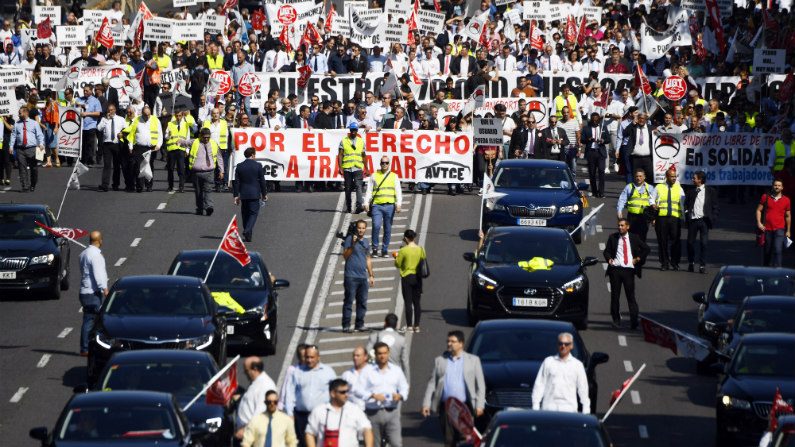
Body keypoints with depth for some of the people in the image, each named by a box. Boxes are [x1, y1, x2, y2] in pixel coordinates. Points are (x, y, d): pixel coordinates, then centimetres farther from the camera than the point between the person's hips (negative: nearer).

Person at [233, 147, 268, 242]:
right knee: (254, 213, 0)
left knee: (245, 214, 13)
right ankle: (247, 231, -20)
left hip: (243, 194, 3)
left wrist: (236, 195, 6)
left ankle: (246, 234, 17)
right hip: (255, 194, -3)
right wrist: (264, 194, 8)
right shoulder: (258, 166, -6)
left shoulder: (239, 166, 0)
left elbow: (236, 182, 1)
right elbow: (262, 181, -2)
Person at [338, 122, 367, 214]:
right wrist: (340, 168, -8)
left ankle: (359, 206, -25)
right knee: (348, 188, 7)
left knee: (358, 186, -16)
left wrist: (366, 169, 16)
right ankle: (348, 207, 18)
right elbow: (340, 155, 2)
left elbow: (364, 156, 17)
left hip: (358, 168, 0)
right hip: (347, 168, 0)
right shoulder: (344, 141, 6)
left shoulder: (361, 141, 12)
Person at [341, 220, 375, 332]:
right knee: (349, 301, -6)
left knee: (362, 302, 6)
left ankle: (359, 325, 13)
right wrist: (352, 245, -21)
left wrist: (371, 275, 20)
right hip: (351, 276, -6)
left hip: (363, 276, 6)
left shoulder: (366, 242, 15)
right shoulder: (350, 239, -3)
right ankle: (346, 325, -5)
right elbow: (345, 255, -10)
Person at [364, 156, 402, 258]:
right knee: (376, 226, -16)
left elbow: (398, 192, 8)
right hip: (377, 205, -1)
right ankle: (375, 248, -5)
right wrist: (366, 203, -1)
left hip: (389, 206, 1)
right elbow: (369, 191, 11)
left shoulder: (394, 176, 13)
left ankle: (384, 250, 11)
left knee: (388, 229, 2)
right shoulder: (374, 176, 12)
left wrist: (398, 204, -5)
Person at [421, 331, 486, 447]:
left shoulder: (473, 360, 8)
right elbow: (431, 383, 11)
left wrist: (480, 405, -4)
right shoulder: (439, 360, 12)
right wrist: (426, 404, 3)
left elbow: (480, 384, 6)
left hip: (465, 406, -1)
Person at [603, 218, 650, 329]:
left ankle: (634, 322, -6)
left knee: (631, 295, -5)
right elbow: (606, 251, 14)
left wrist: (638, 258, 6)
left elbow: (646, 249, 17)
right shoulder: (613, 237, 10)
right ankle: (616, 320, 12)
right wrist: (609, 258, -6)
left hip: (628, 270, -1)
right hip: (615, 269, 1)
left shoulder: (634, 238, 9)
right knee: (615, 295, 3)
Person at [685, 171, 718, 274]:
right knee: (690, 242, 5)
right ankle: (691, 263, 24)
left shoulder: (710, 191, 3)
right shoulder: (690, 192, 10)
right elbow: (686, 205, 13)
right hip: (693, 220, 3)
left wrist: (713, 219, -6)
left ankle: (702, 265, 0)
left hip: (704, 220, -3)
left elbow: (714, 206, 2)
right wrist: (687, 215, -2)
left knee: (703, 243, -6)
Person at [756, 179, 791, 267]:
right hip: (767, 229, 1)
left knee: (777, 250, -17)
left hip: (779, 229, -1)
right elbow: (759, 210, 7)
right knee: (766, 251, 10)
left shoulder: (786, 200, 4)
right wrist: (759, 223, -7)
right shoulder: (765, 197, 4)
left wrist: (788, 231, 12)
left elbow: (788, 216, 11)